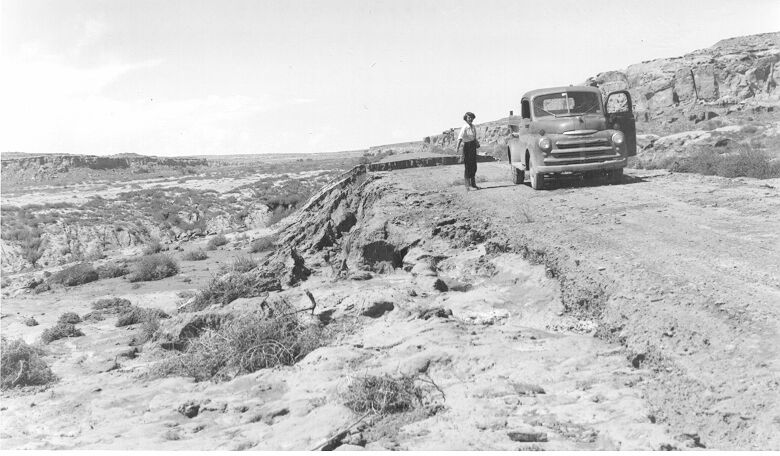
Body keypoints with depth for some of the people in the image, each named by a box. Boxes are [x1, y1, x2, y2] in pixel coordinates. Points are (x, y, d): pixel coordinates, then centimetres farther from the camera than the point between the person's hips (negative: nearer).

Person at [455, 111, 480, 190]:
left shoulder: (473, 127, 8)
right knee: (468, 167, -6)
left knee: (474, 166, 13)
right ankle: (468, 186, -2)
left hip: (473, 147, 8)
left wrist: (477, 143, 8)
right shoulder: (465, 127, -15)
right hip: (467, 146, -8)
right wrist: (457, 147, -40)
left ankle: (473, 184, 23)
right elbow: (460, 137, -28)